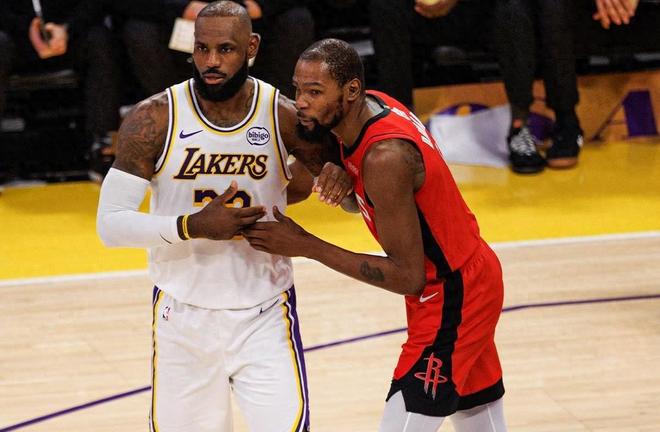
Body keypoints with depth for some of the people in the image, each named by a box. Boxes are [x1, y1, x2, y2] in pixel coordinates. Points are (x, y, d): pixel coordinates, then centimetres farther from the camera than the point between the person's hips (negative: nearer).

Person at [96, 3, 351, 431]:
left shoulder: (285, 117, -7)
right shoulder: (154, 119, -11)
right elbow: (110, 223, -12)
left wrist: (335, 173, -13)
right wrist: (192, 226, -26)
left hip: (264, 319, 0)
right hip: (182, 316, 1)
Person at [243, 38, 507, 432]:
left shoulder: (385, 157, -30)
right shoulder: (370, 106, -3)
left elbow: (408, 277, -26)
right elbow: (361, 203, 15)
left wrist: (307, 247, -25)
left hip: (451, 299, -10)